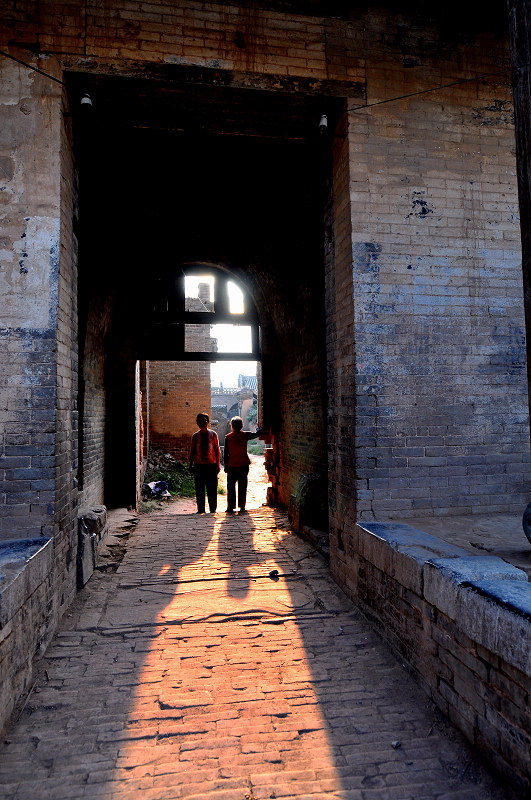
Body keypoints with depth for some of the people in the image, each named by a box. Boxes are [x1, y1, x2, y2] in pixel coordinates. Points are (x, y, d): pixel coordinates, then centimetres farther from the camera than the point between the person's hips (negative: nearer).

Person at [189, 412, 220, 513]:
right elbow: (192, 451, 12)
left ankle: (213, 509, 10)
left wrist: (218, 465, 1)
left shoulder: (213, 434, 5)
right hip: (198, 465, 1)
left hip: (211, 464, -1)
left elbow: (217, 451, 6)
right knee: (199, 489, 3)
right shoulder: (195, 436, 8)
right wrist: (191, 465, 6)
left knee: (212, 489, 0)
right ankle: (200, 509, 11)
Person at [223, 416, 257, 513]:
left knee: (231, 486, 6)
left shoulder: (228, 437, -4)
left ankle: (231, 507, 4)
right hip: (244, 465, 1)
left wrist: (225, 465, 5)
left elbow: (226, 452, -2)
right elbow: (256, 434, 7)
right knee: (242, 486, 9)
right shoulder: (245, 435, -4)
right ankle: (242, 506, 10)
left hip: (232, 466, -1)